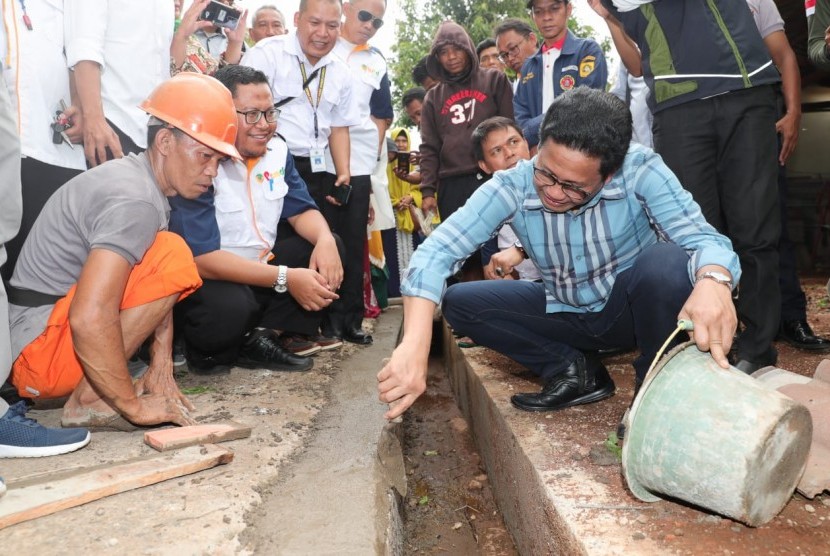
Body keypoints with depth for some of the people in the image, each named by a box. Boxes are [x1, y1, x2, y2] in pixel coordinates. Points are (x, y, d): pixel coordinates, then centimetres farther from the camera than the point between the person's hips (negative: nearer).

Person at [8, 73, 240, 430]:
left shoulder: (135, 178, 8)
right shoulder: (135, 201, -22)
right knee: (172, 258, -21)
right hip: (36, 352, -10)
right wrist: (134, 406, -22)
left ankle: (95, 388, 4)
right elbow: (88, 320, -32)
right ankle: (89, 400, -14)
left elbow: (154, 293, 9)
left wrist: (161, 372, 2)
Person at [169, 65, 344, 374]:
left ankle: (261, 340, -9)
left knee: (326, 249, -8)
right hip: (208, 280, -8)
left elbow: (302, 210, 8)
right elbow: (200, 259, -26)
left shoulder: (277, 150, 2)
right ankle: (209, 353, -2)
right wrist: (285, 278, -29)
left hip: (260, 267, 8)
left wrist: (325, 239, -18)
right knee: (230, 308, -38)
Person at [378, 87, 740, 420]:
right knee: (458, 302, -15)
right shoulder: (512, 186, -23)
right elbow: (435, 252, -30)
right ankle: (575, 370, -7)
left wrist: (712, 281, -56)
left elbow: (702, 238, -30)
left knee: (666, 261, -35)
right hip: (566, 315, 3)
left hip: (632, 309, -2)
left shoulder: (641, 171, -25)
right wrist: (414, 346, -44)